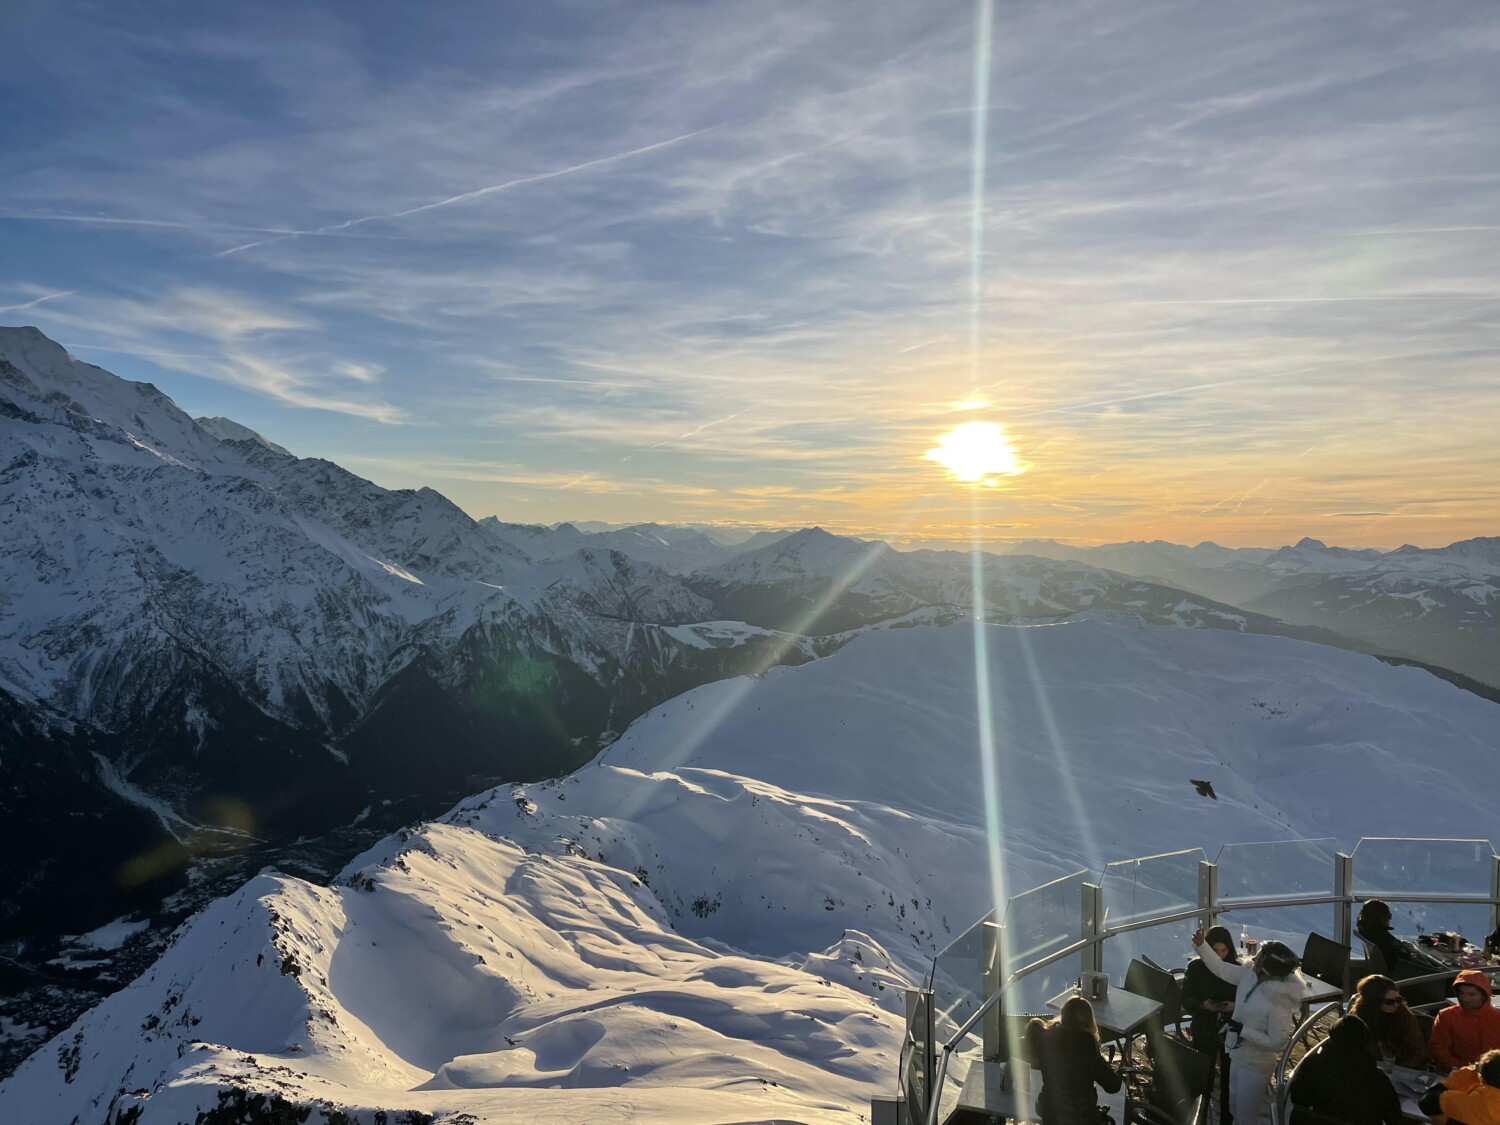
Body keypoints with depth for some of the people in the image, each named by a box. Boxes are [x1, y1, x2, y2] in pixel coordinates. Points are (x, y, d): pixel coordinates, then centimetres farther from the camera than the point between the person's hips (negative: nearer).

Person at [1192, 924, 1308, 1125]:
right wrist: (1200, 945, -7)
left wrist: (1243, 1030, -24)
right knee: (1236, 1108, 26)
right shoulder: (1250, 975, -11)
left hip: (1256, 1064, -7)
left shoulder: (1279, 1001, -31)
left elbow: (1277, 1042, -27)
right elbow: (1220, 968, 2)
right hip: (1239, 1056, 7)